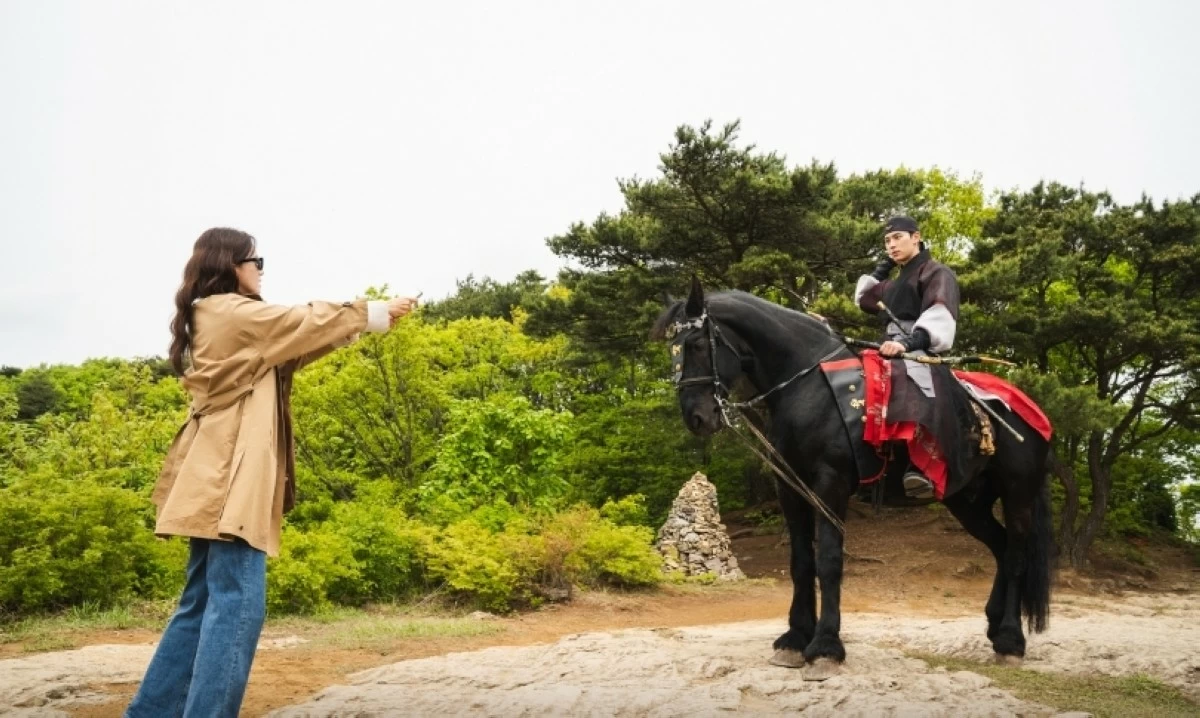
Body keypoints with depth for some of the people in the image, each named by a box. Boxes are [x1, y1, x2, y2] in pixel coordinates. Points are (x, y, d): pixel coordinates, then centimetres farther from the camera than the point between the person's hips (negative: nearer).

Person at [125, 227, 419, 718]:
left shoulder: (213, 318, 21)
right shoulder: (233, 312, -8)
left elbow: (296, 344, 21)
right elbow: (309, 323, -2)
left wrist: (365, 320, 15)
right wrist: (377, 313, 12)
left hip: (219, 478, 10)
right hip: (231, 479, -10)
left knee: (203, 604, 13)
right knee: (236, 604, -12)